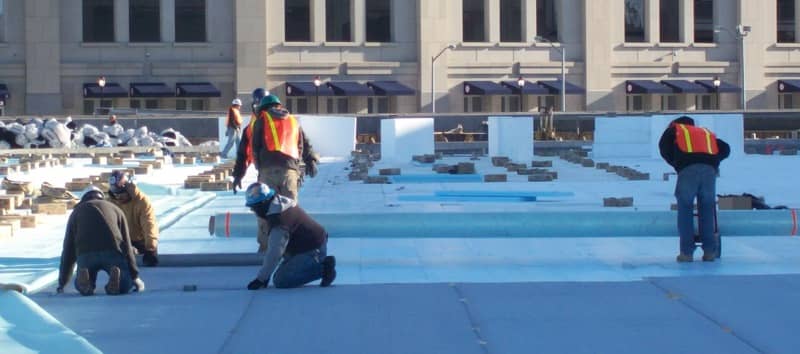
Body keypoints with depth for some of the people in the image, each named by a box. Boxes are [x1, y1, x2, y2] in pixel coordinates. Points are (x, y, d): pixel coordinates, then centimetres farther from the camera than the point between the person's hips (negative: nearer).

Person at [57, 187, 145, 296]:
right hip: (113, 252, -1)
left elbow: (68, 249, 28)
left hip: (85, 254, 1)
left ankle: (84, 277, -13)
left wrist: (62, 282, 33)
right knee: (125, 285, 16)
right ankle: (115, 277, -19)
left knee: (81, 287, 23)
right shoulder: (115, 210, 29)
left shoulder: (77, 211, 29)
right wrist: (134, 276, 31)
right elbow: (126, 245, 25)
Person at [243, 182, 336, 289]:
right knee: (281, 274, 17)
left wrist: (260, 279, -18)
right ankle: (321, 263, 12)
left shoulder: (278, 221, -25)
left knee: (280, 281, -12)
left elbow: (274, 253, -25)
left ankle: (322, 268, -9)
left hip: (312, 251, -10)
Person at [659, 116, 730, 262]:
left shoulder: (674, 129, 27)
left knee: (685, 209, 6)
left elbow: (664, 147, 12)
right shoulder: (706, 132, 37)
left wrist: (676, 164, 21)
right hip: (709, 169, 3)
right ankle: (709, 251, 11)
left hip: (688, 169, -3)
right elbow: (725, 148, 27)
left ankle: (687, 252, 2)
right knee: (707, 210, 13)